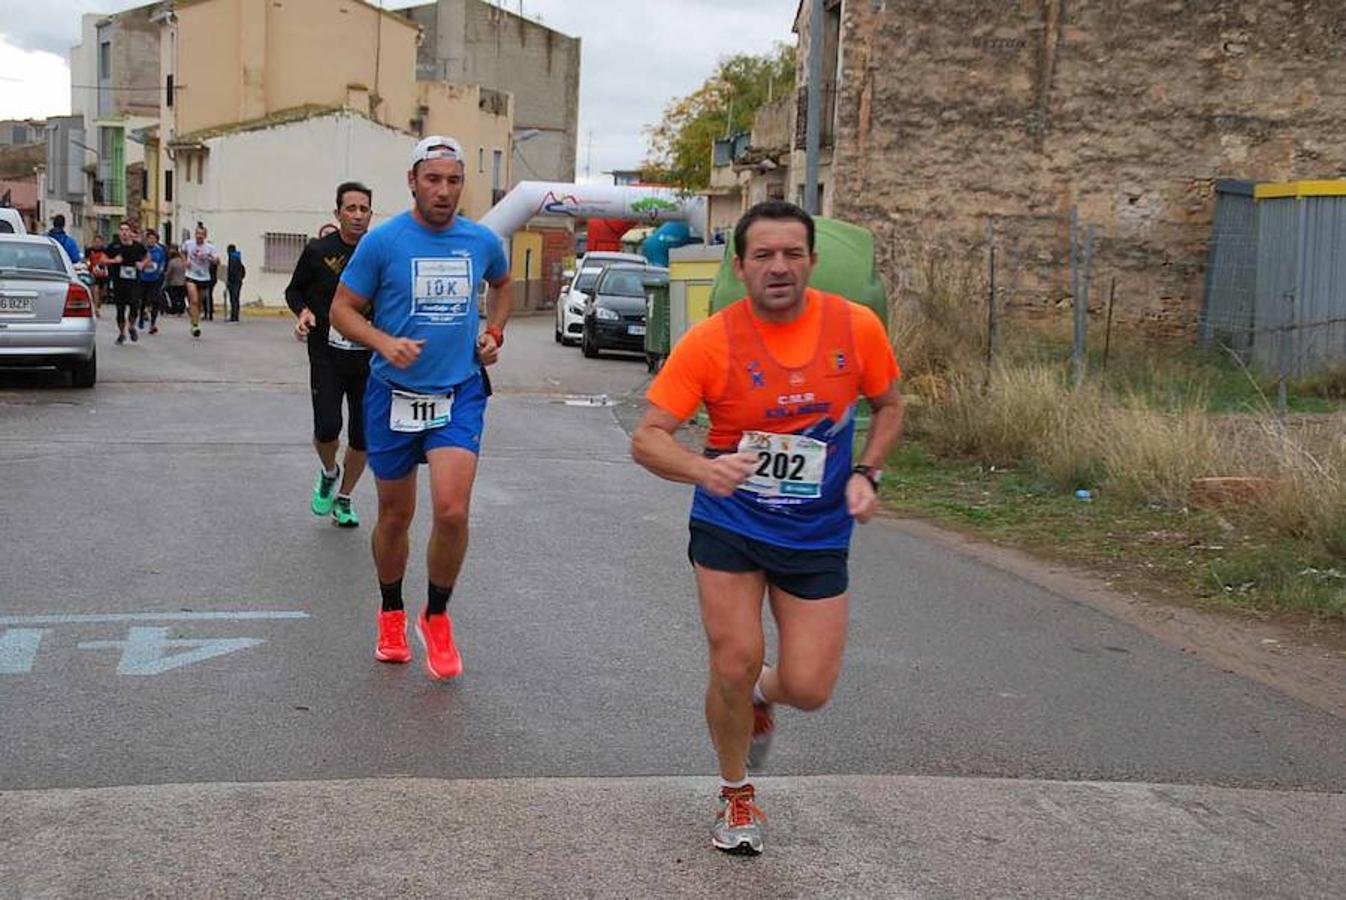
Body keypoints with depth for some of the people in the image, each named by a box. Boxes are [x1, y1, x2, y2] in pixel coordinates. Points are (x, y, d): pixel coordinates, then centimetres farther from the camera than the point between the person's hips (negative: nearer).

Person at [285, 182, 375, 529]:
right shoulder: (318, 251, -2)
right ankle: (328, 473, 20)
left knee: (362, 437, 5)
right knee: (327, 427, -14)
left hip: (368, 358, 1)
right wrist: (303, 311, -9)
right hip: (327, 356, -1)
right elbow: (294, 290, 11)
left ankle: (344, 499, 27)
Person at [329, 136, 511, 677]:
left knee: (452, 511, -15)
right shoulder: (382, 241, -8)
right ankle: (391, 615, 35)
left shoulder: (482, 241, 2)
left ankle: (437, 616, 8)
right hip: (394, 393, -1)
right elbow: (343, 309, -2)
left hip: (460, 393, 1)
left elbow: (502, 284, 24)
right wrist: (384, 343, -19)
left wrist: (494, 332, 8)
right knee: (395, 514, 11)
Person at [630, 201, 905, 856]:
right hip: (729, 526, -1)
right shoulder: (710, 341, -14)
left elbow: (888, 406, 11)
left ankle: (762, 696, 37)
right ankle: (736, 796, 23)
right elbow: (646, 439, -16)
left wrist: (865, 473, -6)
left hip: (817, 535, 2)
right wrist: (704, 469, -36)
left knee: (808, 689, -4)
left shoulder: (857, 327, -8)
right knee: (734, 667, -7)